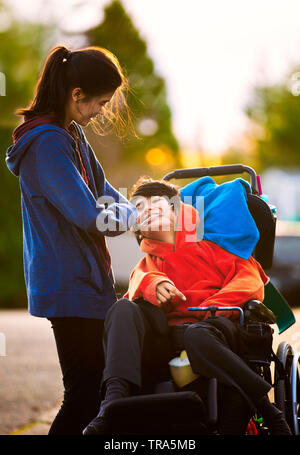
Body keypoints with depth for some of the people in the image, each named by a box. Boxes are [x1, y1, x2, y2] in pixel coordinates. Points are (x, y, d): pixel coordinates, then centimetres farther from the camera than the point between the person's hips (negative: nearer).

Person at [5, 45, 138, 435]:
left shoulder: (72, 135, 12)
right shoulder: (48, 143, -20)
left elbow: (103, 191, 17)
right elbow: (91, 216, -24)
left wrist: (136, 213, -3)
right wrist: (131, 215, -5)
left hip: (86, 282, 10)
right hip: (71, 287, -10)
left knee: (95, 387, 15)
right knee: (85, 393, -7)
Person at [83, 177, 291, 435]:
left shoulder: (207, 242, 21)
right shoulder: (149, 261, 32)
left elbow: (250, 281, 6)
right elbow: (139, 281, 7)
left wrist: (208, 310, -9)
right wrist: (153, 284, -18)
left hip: (210, 324, -3)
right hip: (166, 332, 3)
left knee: (196, 335, -40)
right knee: (124, 310, -26)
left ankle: (271, 415, -37)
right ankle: (113, 404, -45)